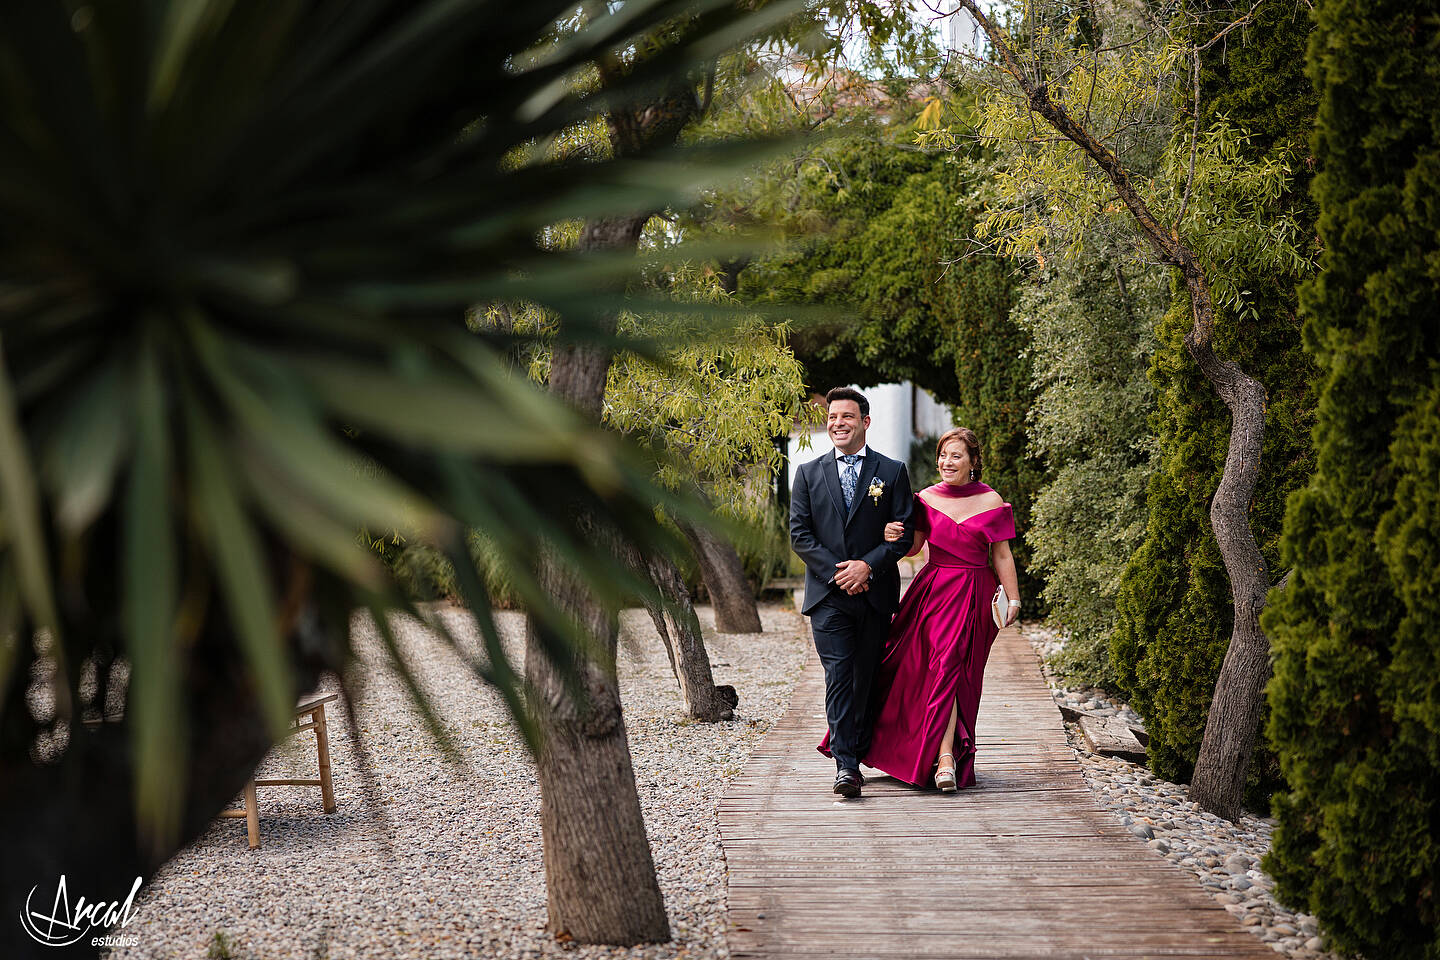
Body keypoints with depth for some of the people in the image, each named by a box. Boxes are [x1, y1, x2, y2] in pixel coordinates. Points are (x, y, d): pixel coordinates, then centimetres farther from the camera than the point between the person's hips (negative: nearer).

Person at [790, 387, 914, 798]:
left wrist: (868, 564, -14)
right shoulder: (808, 473, 7)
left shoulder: (892, 472, 5)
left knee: (868, 678, 8)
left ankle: (861, 748, 23)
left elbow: (905, 533, 0)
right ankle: (846, 765, -13)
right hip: (828, 594, 0)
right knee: (838, 676, -9)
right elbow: (799, 534, 2)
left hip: (875, 591, 0)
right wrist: (836, 571, -10)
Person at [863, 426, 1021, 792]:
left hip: (972, 596, -3)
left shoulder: (991, 502, -2)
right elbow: (914, 546, 7)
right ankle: (945, 754, 18)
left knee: (949, 666, -13)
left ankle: (945, 756, -15)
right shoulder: (927, 498, 5)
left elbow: (1002, 556, 3)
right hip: (933, 590, 3)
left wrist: (1013, 599, 2)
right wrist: (894, 538, -14)